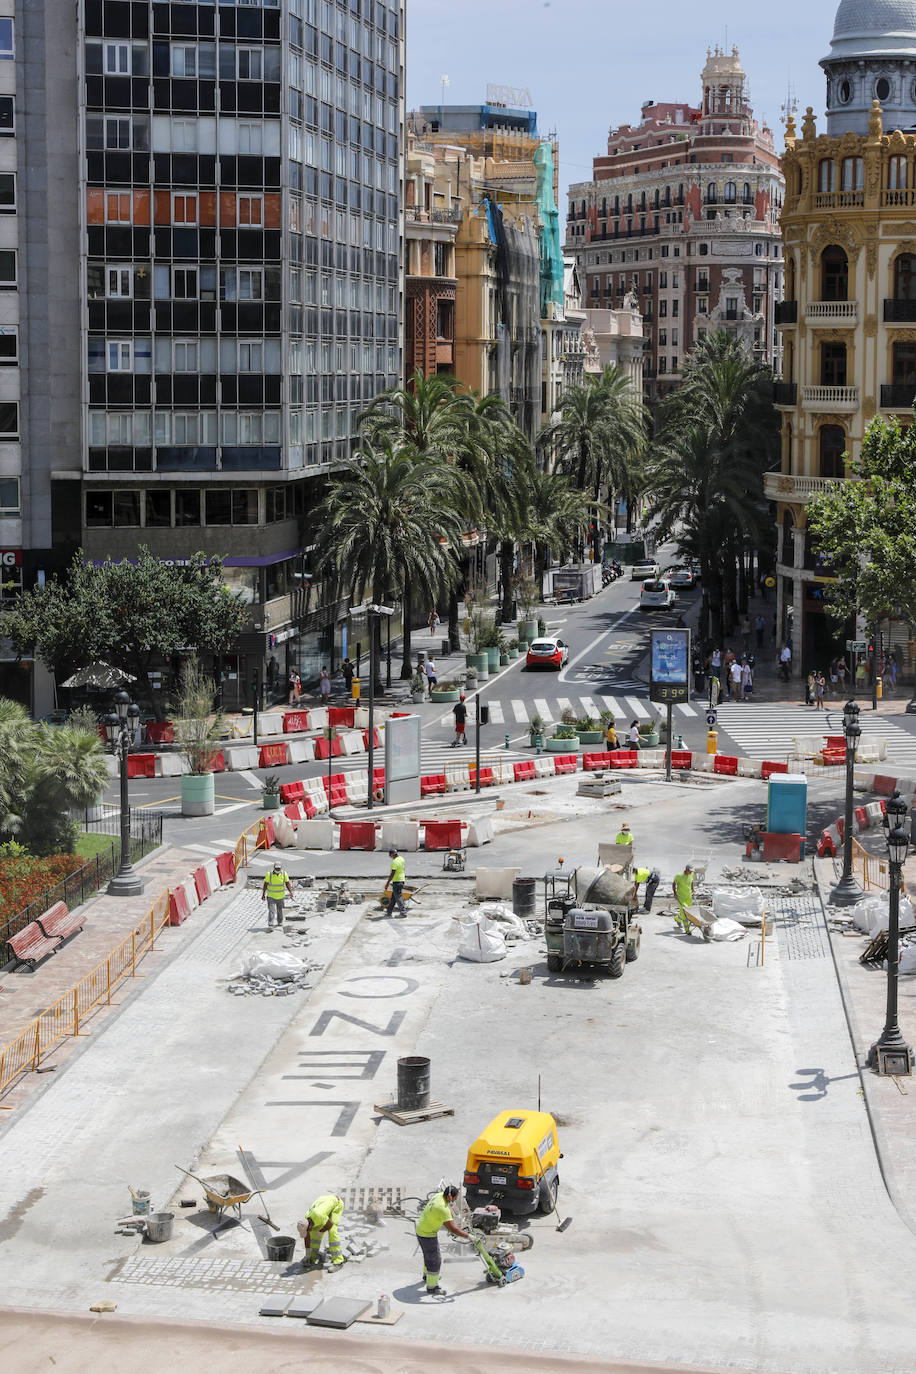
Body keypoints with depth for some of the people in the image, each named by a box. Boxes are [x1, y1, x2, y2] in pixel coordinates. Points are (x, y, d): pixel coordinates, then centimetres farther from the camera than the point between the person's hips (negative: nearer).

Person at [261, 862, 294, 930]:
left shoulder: (284, 874, -10)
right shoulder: (269, 874, -14)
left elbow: (287, 883, -6)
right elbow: (265, 884, -6)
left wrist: (290, 892, -20)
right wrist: (263, 894, -5)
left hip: (280, 896, 2)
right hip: (271, 896, -2)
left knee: (279, 911, 14)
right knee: (271, 911, -15)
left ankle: (280, 925, 30)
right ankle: (270, 926, -21)